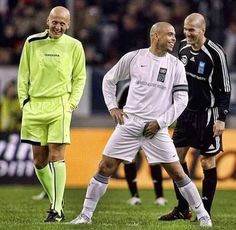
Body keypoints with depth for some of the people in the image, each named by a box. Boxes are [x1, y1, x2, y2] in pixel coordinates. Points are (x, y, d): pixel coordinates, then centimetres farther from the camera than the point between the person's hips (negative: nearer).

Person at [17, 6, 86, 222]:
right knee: (39, 160, 5)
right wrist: (24, 100, 5)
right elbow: (23, 74, 13)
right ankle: (56, 202, 20)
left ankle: (56, 210, -9)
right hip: (34, 105, 3)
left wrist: (71, 103, 0)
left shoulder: (74, 46, 3)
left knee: (56, 157, -11)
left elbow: (80, 78, 10)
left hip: (59, 106, -3)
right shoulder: (32, 42, 7)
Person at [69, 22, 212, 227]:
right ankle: (86, 215, 7)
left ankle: (203, 215, 8)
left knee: (177, 172, -3)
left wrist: (159, 122, -7)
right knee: (105, 167, -1)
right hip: (129, 123, 1)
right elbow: (109, 80, 15)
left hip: (156, 128, -1)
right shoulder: (133, 58, 1)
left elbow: (181, 100, -1)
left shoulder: (176, 65, 1)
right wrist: (112, 107, 5)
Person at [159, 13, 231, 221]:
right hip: (187, 111, 7)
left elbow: (225, 88, -13)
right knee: (176, 156, 3)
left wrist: (221, 118, -16)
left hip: (207, 114, -7)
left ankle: (205, 212, 6)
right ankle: (182, 209, 12)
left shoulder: (215, 53, -16)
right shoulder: (183, 47, 3)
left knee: (208, 161, -2)